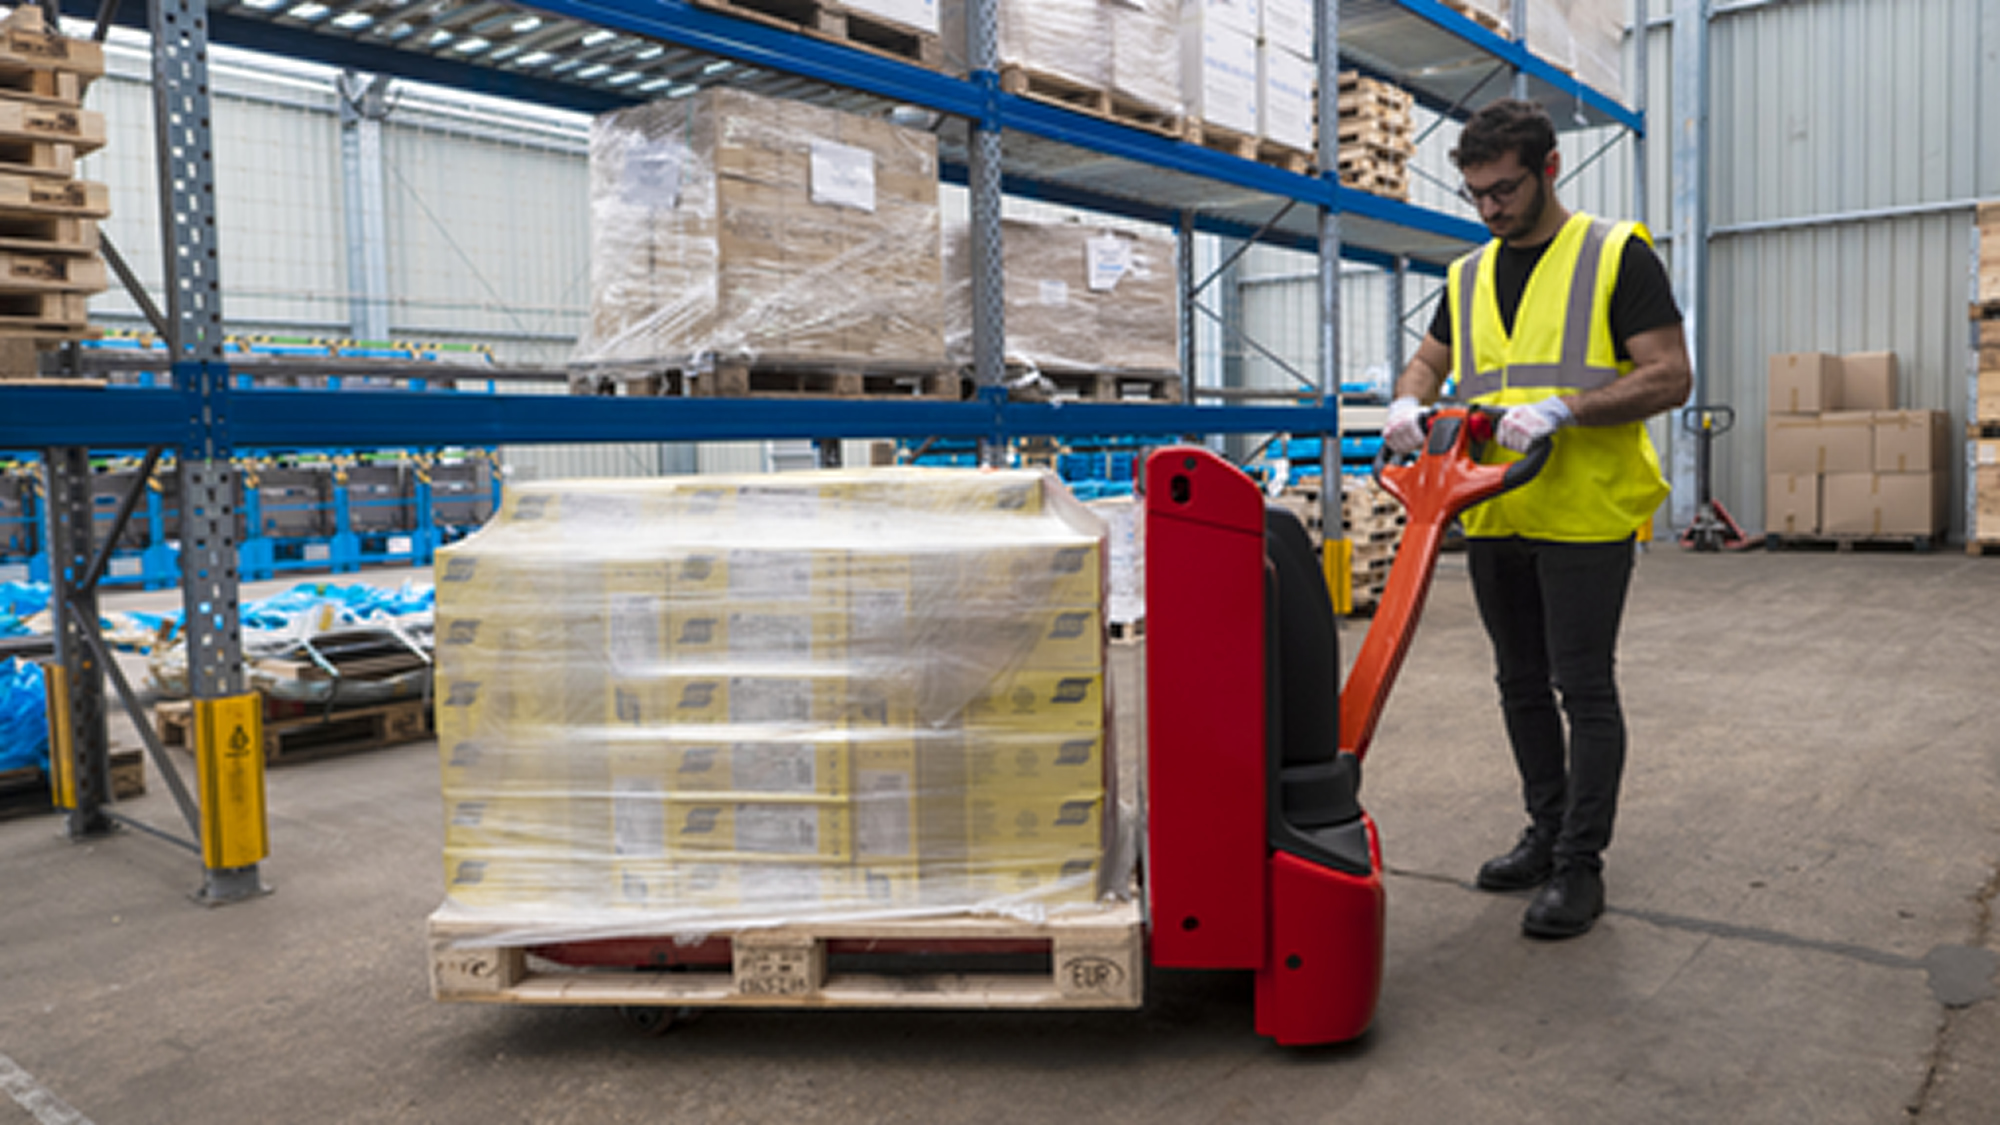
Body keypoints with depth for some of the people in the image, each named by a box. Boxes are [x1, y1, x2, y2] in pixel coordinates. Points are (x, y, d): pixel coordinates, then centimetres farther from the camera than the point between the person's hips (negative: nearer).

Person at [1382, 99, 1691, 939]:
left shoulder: (1618, 255, -4)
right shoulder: (1470, 276, 14)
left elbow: (1669, 378, -10)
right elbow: (1429, 362, 20)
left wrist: (1561, 409, -23)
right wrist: (1409, 403, -5)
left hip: (1586, 514, -6)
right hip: (1494, 517, 6)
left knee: (1584, 689, -2)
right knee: (1522, 685, 14)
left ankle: (1580, 867, 8)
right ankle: (1547, 833, 28)